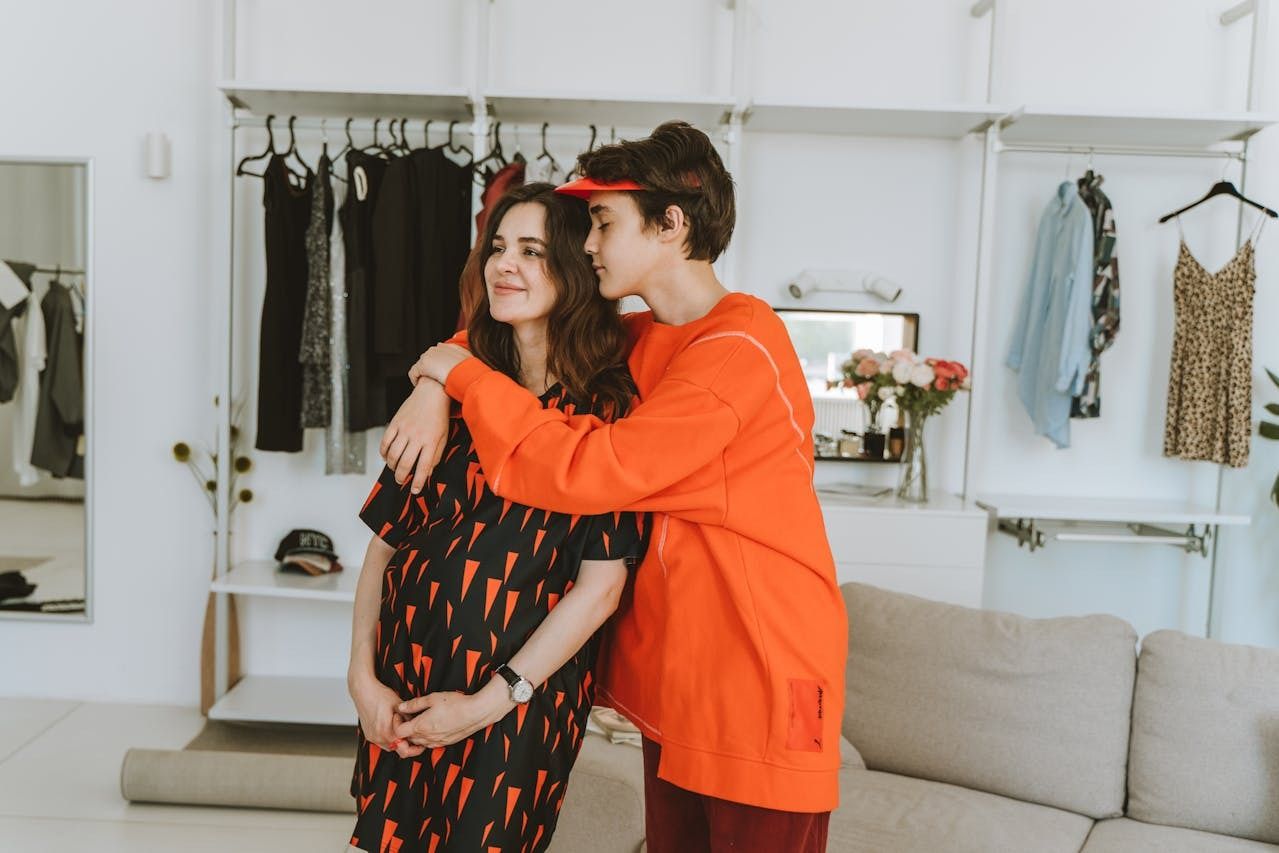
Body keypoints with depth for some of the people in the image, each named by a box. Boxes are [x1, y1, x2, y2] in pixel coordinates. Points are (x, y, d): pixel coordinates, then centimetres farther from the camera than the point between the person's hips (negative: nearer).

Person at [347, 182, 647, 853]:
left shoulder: (608, 407, -10)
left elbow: (600, 587, -13)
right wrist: (362, 676, -3)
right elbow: (384, 543, 6)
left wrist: (487, 703, -12)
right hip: (399, 694, 4)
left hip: (518, 704, -4)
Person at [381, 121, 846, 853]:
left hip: (762, 682, -7)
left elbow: (588, 472, -26)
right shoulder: (642, 339, 7)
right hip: (677, 681, 8)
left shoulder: (739, 348, -20)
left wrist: (462, 374, -15)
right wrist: (434, 385, -2)